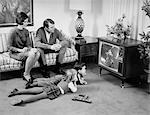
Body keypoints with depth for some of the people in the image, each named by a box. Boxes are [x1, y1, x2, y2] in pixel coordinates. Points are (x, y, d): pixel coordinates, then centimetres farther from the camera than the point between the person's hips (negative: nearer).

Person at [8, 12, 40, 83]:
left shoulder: (26, 31, 6)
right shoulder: (14, 32, -15)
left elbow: (28, 44, 7)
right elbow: (9, 47, -14)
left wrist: (31, 49, -16)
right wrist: (20, 50, -26)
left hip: (23, 51, 7)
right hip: (15, 53, -6)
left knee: (37, 53, -22)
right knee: (31, 54, -32)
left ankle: (27, 73, -12)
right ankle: (26, 74, -14)